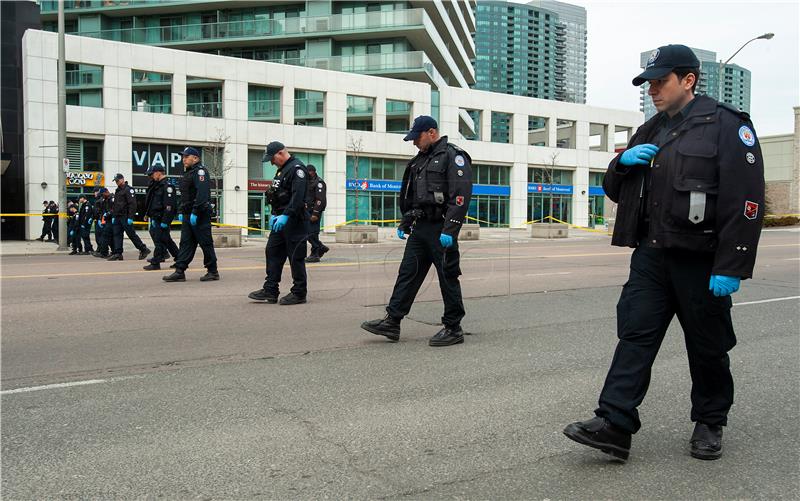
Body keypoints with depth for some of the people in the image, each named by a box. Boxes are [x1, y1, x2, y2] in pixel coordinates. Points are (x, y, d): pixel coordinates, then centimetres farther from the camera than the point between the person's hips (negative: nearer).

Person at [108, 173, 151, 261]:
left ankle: (144, 250, 3)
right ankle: (117, 253, 3)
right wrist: (113, 216, 19)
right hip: (117, 217, 9)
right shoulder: (117, 191, 20)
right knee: (117, 235, 3)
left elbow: (132, 204, -17)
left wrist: (130, 217, -22)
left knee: (131, 234, -6)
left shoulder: (128, 190, -9)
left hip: (125, 217, -9)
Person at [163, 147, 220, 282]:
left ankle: (213, 272, 5)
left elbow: (202, 194, -22)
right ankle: (180, 272, 6)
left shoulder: (200, 171, -11)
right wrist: (181, 212, 18)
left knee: (206, 243, -3)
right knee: (185, 242, 6)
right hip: (188, 215, 10)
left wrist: (195, 212, -25)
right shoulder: (188, 173, 21)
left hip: (200, 215, -10)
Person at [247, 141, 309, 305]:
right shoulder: (282, 170, 20)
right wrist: (274, 214, 12)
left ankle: (299, 293, 5)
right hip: (280, 219, 10)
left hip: (294, 220, -10)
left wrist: (286, 215, -27)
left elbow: (298, 196, -23)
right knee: (272, 252, 9)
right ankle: (270, 291, 14)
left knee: (296, 257, -4)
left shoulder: (297, 168, -12)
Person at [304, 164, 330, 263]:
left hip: (314, 211, -9)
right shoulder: (307, 182, 20)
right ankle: (321, 247, 20)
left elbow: (320, 200, -17)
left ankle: (315, 255, -2)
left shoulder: (319, 182, -8)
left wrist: (315, 213, -24)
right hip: (307, 211, 9)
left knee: (312, 232, -9)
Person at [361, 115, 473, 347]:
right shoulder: (419, 160, 18)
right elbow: (409, 196, 25)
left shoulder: (453, 156, -8)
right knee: (407, 273, 7)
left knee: (448, 277, 0)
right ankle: (392, 322, 10)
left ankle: (453, 329, 11)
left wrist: (449, 230, -23)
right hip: (420, 227, 8)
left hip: (440, 229, -8)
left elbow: (460, 197, -18)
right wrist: (404, 224, 20)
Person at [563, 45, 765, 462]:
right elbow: (614, 190, 21)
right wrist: (622, 163, -2)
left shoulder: (726, 125, -5)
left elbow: (746, 201, -13)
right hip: (651, 257, 6)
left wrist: (731, 268, -19)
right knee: (634, 336, -2)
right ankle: (614, 423, -2)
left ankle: (710, 424, 28)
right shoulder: (649, 132, 15)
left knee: (707, 347, 9)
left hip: (700, 261, -5)